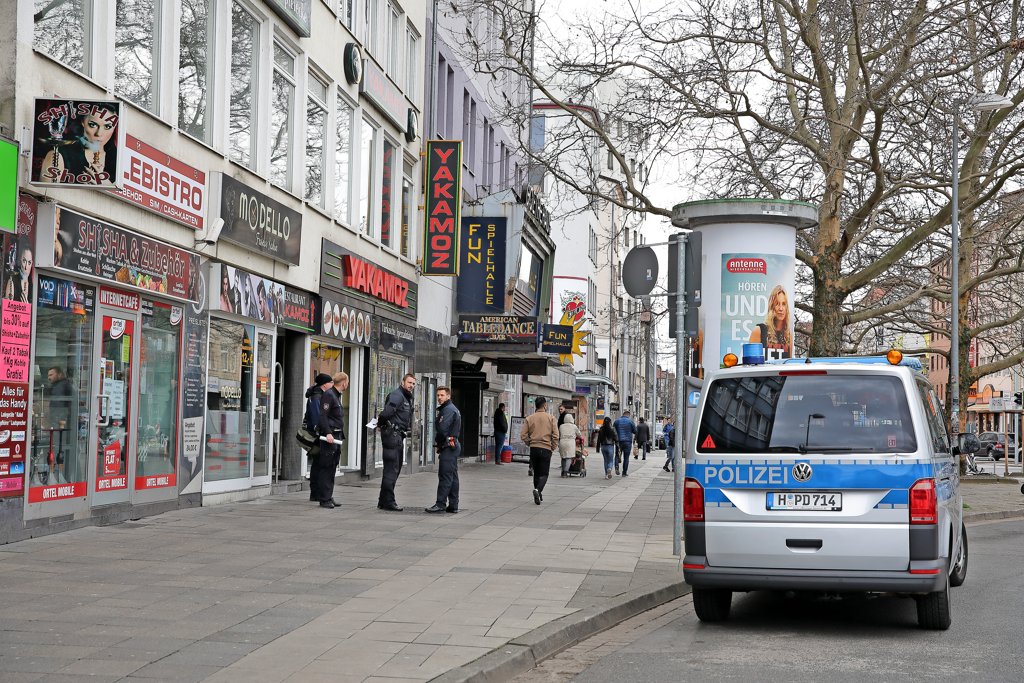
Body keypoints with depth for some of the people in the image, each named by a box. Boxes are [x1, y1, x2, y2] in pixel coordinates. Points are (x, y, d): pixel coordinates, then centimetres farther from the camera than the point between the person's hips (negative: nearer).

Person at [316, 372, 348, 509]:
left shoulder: (336, 395, 19)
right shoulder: (328, 395, -11)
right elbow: (323, 415, -18)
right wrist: (328, 433, -26)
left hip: (337, 436, 10)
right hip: (330, 436, -10)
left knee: (332, 468, 11)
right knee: (326, 468, -7)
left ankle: (329, 497, 16)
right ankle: (324, 499, -6)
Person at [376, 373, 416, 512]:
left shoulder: (408, 398, 19)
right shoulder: (397, 395, -14)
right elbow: (386, 412, -27)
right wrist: (381, 424, -10)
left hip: (399, 437, 11)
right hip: (392, 434, -11)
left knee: (396, 469, 15)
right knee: (391, 469, -8)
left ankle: (384, 501, 22)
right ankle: (388, 502, -5)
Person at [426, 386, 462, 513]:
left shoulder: (448, 410, -12)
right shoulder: (453, 409, 21)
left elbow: (442, 429, -21)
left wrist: (438, 442, -4)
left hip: (448, 447, -11)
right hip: (454, 446, 11)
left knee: (445, 476, -11)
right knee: (453, 476, 9)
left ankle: (441, 504, -12)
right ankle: (453, 505, 11)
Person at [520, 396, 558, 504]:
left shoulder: (529, 419, 2)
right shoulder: (551, 418, -2)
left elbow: (523, 435, -3)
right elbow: (555, 435, -7)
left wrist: (529, 444, 13)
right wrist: (553, 447, 5)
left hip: (533, 448, 2)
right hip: (546, 449, -2)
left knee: (536, 473, 16)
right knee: (544, 474, 1)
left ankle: (538, 495, 20)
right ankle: (538, 490, -24)